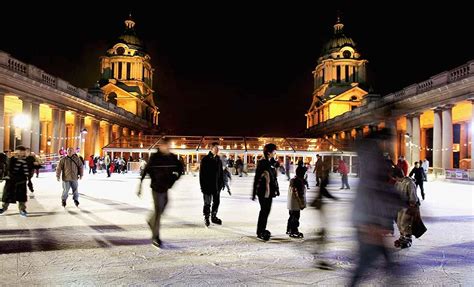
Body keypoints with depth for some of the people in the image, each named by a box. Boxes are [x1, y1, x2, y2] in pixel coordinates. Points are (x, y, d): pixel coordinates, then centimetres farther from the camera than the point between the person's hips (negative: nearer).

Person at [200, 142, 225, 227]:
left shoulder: (218, 160, 9)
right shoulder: (205, 159, -9)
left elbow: (221, 172, 14)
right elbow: (202, 173, -10)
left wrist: (222, 183, 9)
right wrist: (203, 185, -13)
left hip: (217, 186, 6)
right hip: (208, 185, -6)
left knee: (216, 202, 13)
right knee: (207, 203, 3)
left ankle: (214, 217, 27)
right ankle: (206, 218, 17)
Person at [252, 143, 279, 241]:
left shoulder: (272, 162, 10)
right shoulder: (262, 163, -14)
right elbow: (257, 178, -15)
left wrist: (276, 189, 16)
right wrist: (254, 193, -15)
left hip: (270, 191, 8)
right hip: (263, 191, -8)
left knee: (266, 210, 15)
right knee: (264, 210, -3)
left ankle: (263, 229, 28)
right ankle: (260, 232, 7)